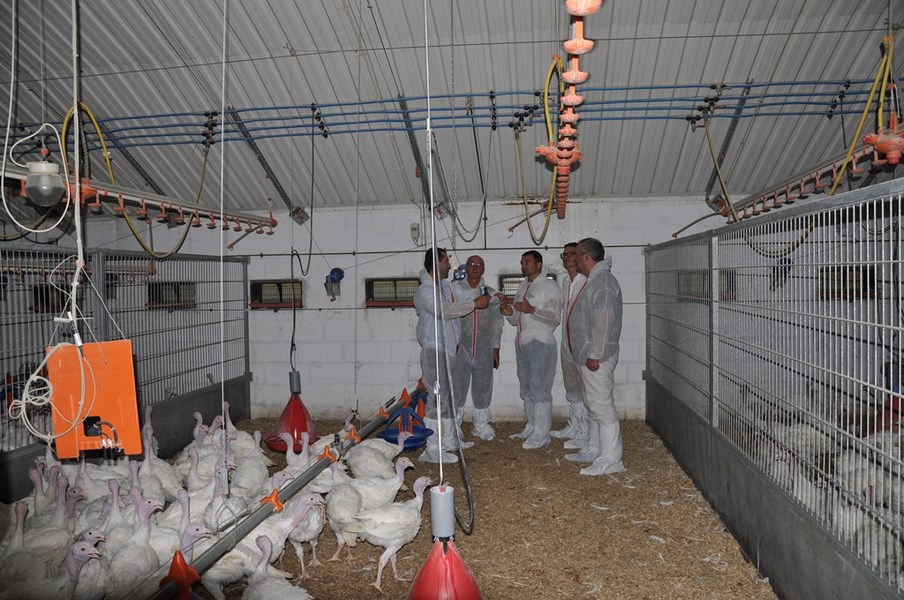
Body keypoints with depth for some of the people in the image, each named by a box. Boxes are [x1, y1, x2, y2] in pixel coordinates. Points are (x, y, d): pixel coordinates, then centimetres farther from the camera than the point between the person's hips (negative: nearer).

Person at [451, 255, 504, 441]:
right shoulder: (454, 289, 0)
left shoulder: (491, 293, 8)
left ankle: (481, 424, 24)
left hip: (484, 349, 3)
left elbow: (497, 323, 11)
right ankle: (454, 427, 13)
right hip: (460, 347, -2)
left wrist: (496, 348, 8)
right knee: (457, 387, 1)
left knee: (483, 387, 10)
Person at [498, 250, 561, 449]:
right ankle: (531, 427, 23)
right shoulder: (522, 287, 18)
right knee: (526, 389, 13)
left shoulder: (549, 286, -5)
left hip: (540, 343, -8)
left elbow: (555, 318, -14)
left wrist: (532, 309, -24)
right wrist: (508, 309, -2)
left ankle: (541, 434, -3)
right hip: (522, 343, 8)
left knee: (540, 389, -7)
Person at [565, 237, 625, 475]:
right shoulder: (594, 280, 17)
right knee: (593, 405, 17)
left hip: (596, 358, -11)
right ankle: (593, 450, 28)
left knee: (602, 406, -7)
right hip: (587, 356, 11)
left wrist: (595, 355, -23)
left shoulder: (603, 281, -17)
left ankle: (610, 459, -2)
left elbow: (604, 320, -23)